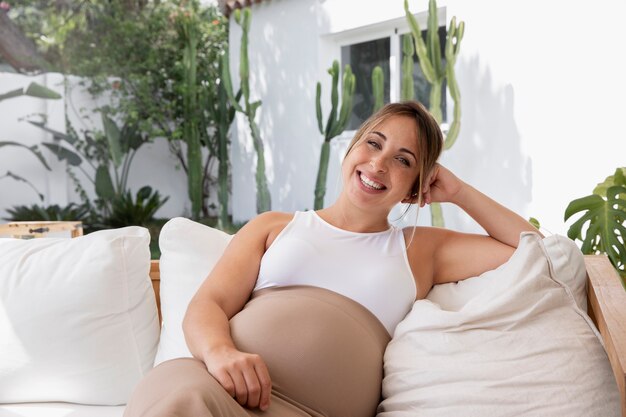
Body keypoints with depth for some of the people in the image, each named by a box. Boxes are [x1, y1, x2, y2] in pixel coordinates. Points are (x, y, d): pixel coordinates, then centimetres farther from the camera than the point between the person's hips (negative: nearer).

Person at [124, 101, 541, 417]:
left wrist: (459, 192, 19)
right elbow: (207, 304, 7)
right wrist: (219, 351, -16)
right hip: (220, 383, 1)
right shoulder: (274, 226, 21)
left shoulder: (422, 249, 21)